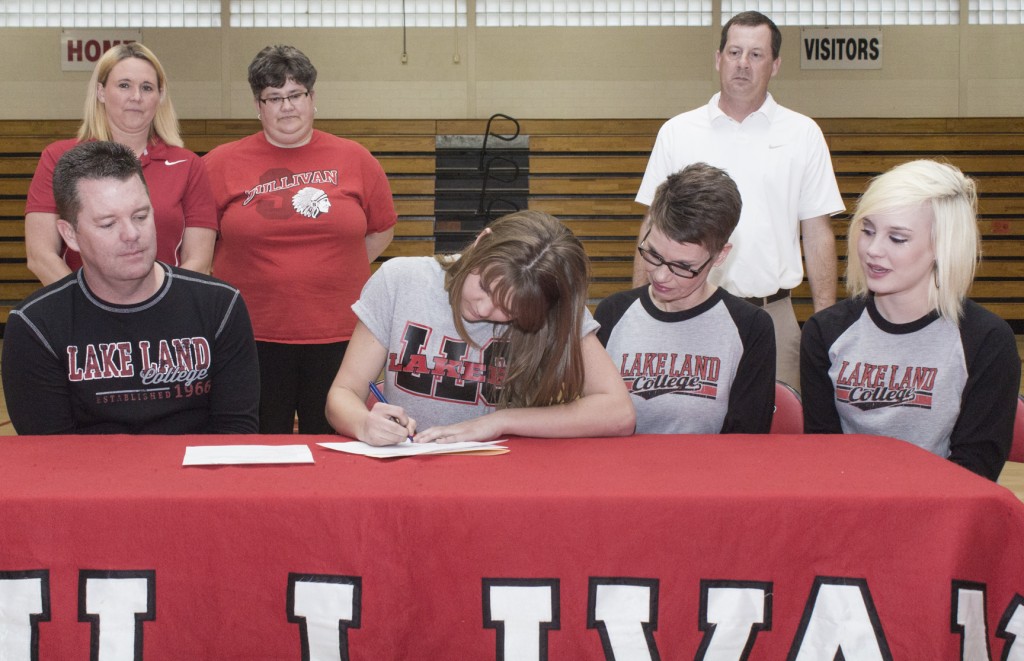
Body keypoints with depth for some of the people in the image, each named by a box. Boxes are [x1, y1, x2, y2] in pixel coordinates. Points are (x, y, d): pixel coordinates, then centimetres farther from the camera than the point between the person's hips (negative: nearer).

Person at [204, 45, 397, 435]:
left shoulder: (355, 160, 5)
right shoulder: (222, 164, 1)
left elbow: (381, 231, 15)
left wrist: (334, 272, 7)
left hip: (338, 334, 1)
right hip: (254, 336, -1)